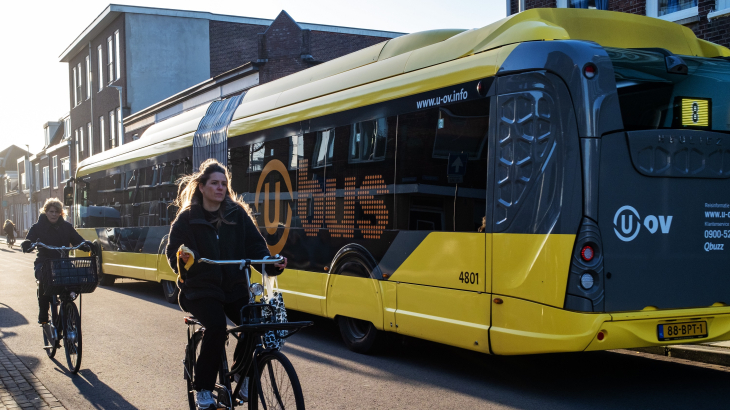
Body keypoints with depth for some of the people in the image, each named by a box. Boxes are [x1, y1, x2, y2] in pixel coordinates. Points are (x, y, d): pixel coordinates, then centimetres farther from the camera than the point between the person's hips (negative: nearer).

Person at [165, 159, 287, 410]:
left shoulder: (238, 214, 7)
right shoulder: (187, 218, 1)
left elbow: (255, 246, 2)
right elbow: (172, 252, -1)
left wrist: (272, 265, -16)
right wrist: (183, 258, -24)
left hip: (234, 288, 3)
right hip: (201, 288, -3)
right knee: (216, 324, -30)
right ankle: (203, 389, -12)